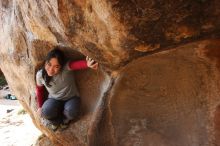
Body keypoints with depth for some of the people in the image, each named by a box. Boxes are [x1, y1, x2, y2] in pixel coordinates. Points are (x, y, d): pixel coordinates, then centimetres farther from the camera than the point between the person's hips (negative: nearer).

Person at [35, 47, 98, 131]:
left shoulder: (66, 68, -28)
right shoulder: (40, 75, -17)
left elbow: (77, 64, -52)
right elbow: (39, 89, 5)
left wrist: (87, 64, -75)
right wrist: (40, 106, 7)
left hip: (71, 98, -1)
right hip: (54, 99, 2)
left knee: (72, 113, -33)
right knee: (46, 112, -31)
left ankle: (64, 119, 7)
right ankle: (56, 121, 7)